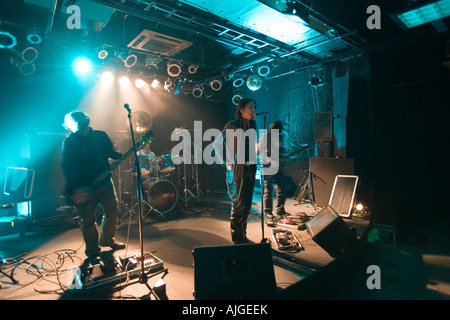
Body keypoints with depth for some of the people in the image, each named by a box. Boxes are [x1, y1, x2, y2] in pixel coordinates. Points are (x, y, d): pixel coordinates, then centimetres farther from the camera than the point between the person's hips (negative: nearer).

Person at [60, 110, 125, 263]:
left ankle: (107, 240, 37)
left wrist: (124, 156, -8)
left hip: (104, 182, 4)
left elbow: (112, 153, 11)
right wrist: (73, 191, -17)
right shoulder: (68, 143, -7)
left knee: (112, 213, 12)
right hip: (84, 188, -4)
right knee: (88, 221, 5)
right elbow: (67, 169, -9)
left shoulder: (100, 136, 3)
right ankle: (92, 251, 25)